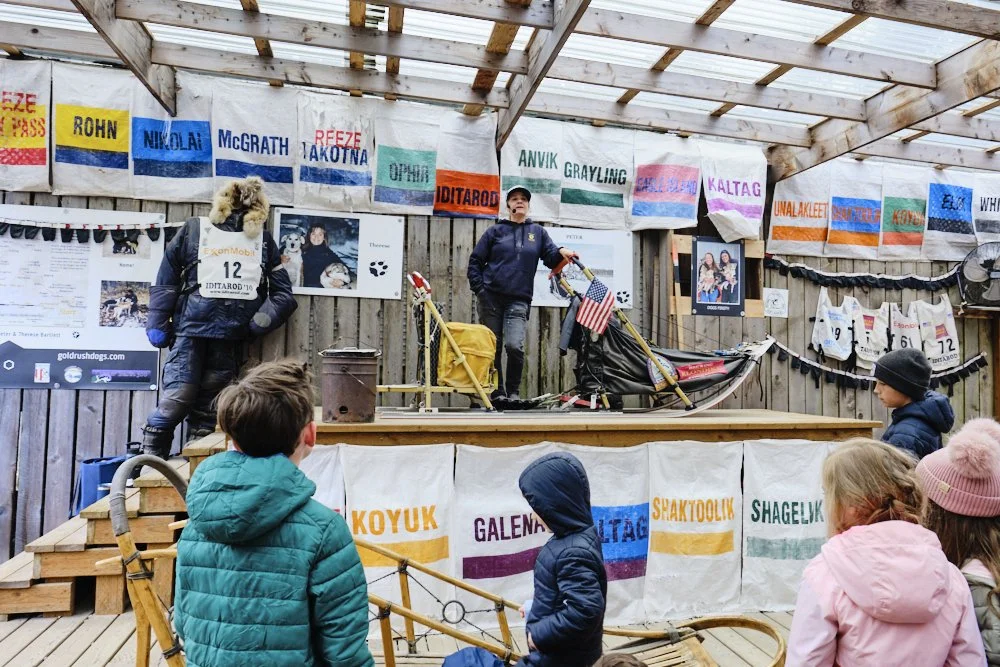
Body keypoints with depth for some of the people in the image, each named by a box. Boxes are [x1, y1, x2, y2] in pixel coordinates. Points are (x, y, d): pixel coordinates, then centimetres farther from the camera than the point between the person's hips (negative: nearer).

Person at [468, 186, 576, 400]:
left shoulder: (538, 232, 13)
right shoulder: (496, 231, 10)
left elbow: (551, 259, 5)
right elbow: (475, 260, 9)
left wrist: (561, 252, -17)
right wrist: (478, 288, -2)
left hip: (519, 300, 0)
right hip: (491, 297, 1)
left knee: (514, 346, -16)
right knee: (493, 348, 3)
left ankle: (513, 392, 2)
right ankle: (497, 393, 17)